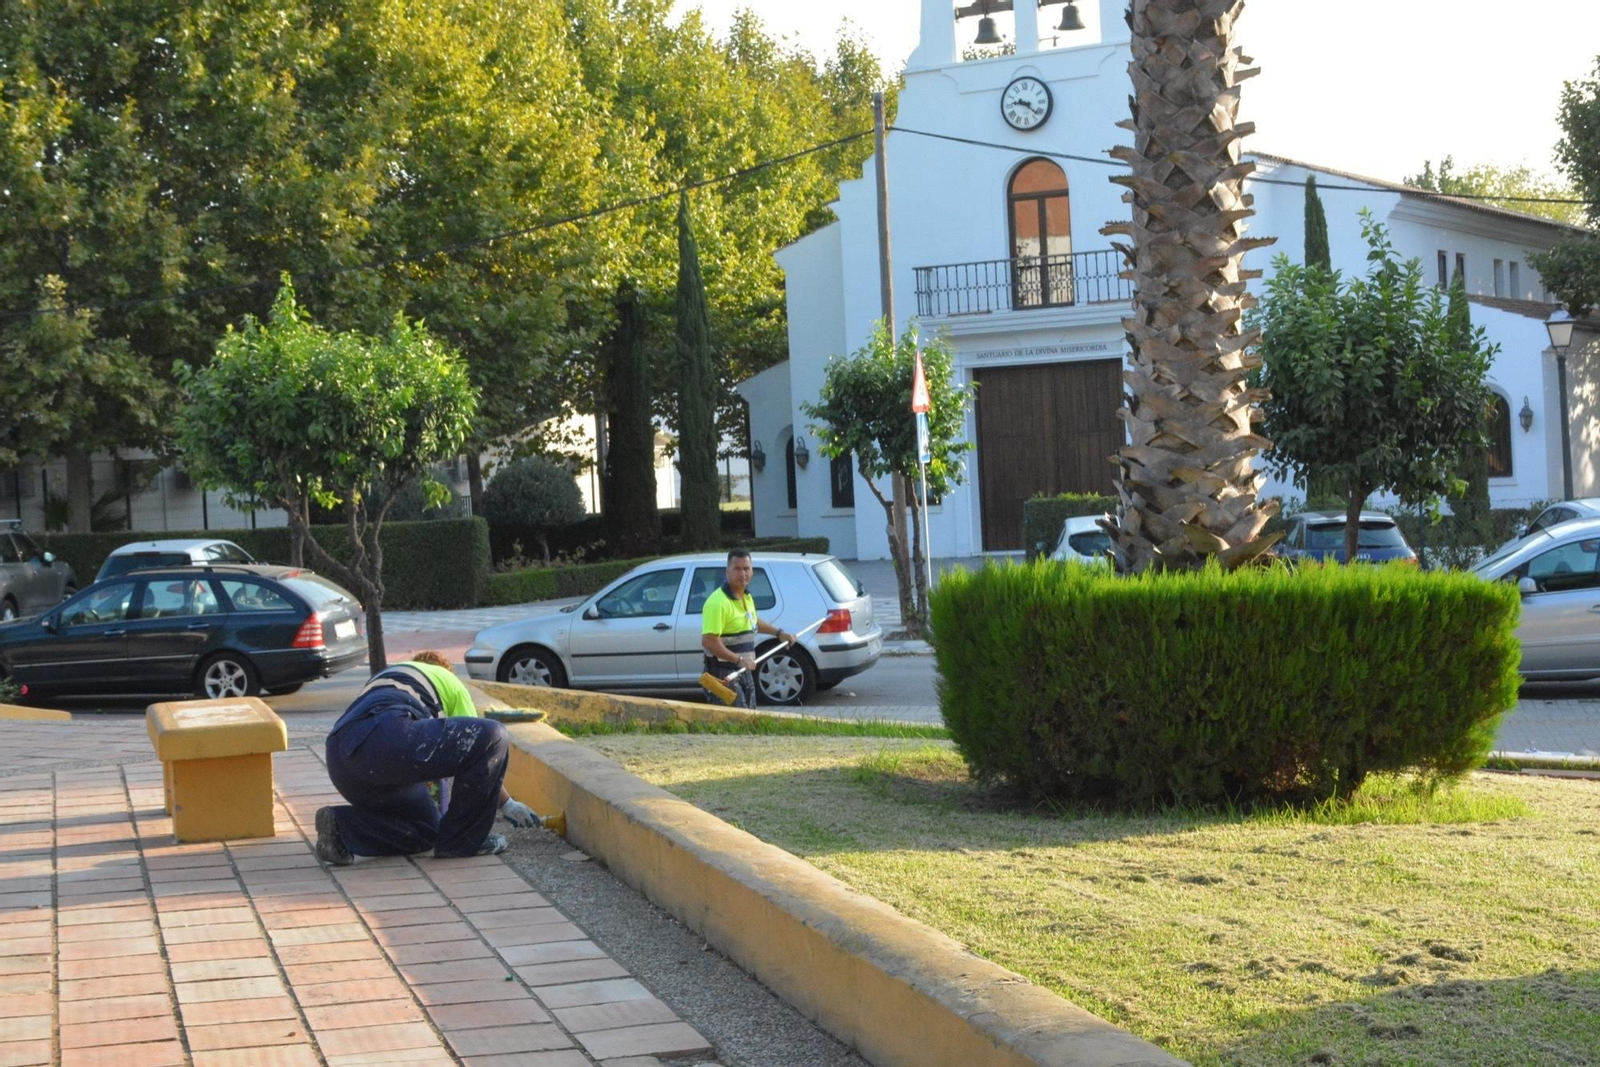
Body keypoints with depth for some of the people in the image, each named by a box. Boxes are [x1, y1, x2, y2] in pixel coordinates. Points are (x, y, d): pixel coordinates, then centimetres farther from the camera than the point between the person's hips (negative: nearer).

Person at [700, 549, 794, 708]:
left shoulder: (747, 597, 10)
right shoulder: (718, 602, -22)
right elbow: (709, 642, -28)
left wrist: (779, 633, 29)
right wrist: (738, 659, -30)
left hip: (745, 671, 10)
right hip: (724, 674, -10)